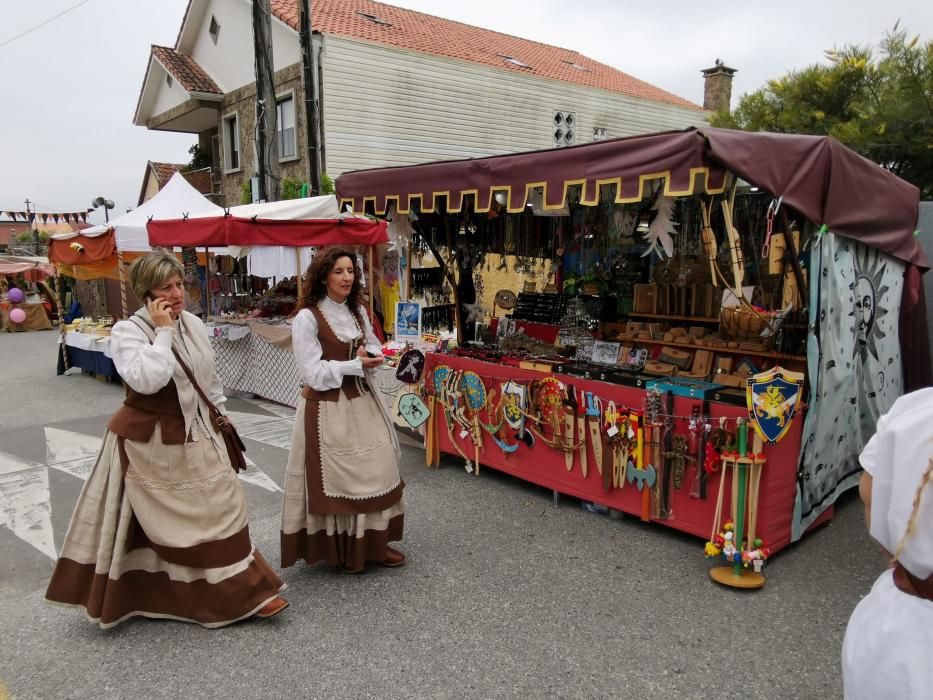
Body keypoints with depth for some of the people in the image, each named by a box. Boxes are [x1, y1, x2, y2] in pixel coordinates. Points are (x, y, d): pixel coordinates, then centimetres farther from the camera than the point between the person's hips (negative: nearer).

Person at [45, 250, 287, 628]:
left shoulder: (194, 323, 3)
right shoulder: (127, 331, -17)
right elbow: (147, 380, -34)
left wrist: (220, 412, 19)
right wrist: (162, 331, -27)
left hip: (196, 435, 7)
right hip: (150, 443, -6)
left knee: (219, 508, 11)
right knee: (150, 523, 7)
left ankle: (241, 592, 25)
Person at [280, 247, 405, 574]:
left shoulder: (358, 312, 9)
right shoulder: (307, 318, -13)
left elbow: (375, 352, 11)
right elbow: (315, 374, -17)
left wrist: (369, 359, -11)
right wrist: (356, 365, -14)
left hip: (361, 402, 7)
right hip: (327, 408, -7)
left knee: (374, 471, 8)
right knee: (334, 477, 2)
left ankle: (373, 542, 20)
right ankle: (339, 549, 18)